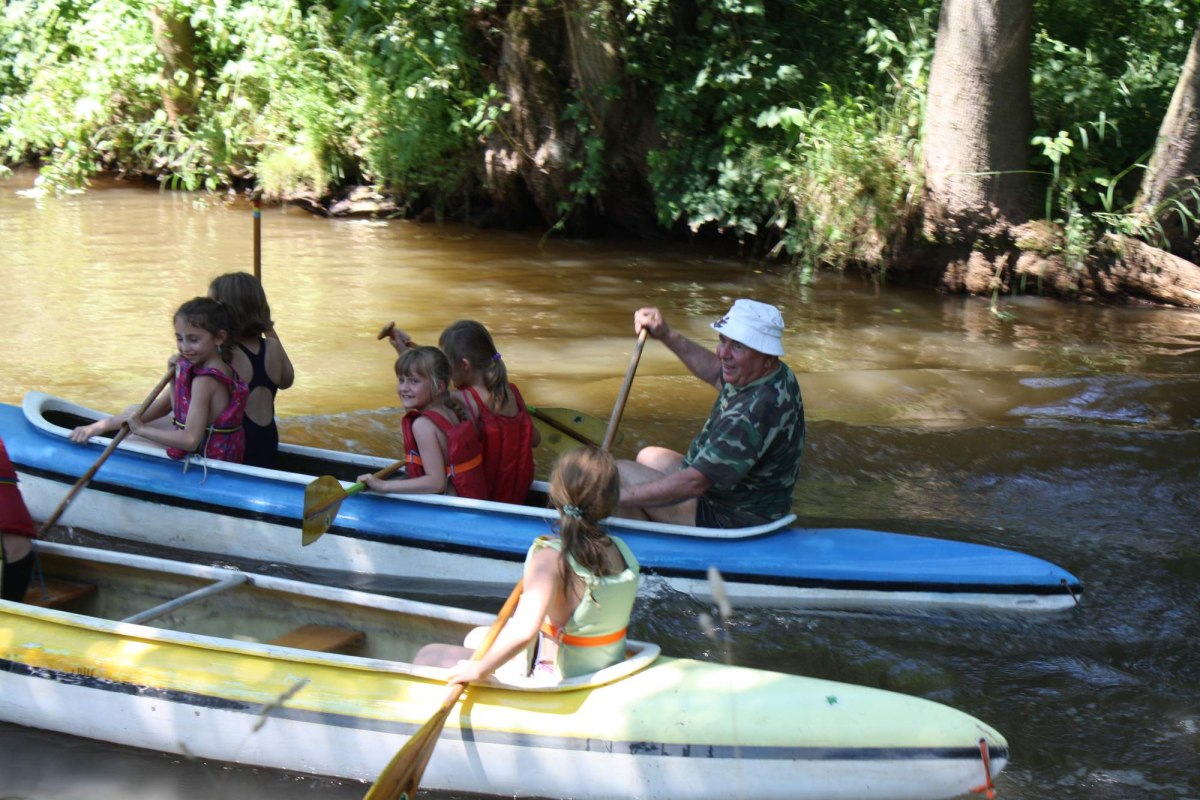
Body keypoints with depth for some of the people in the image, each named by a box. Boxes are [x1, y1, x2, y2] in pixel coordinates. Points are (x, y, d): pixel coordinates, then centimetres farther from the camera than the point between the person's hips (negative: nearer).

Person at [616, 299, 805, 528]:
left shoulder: (753, 414, -35)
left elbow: (694, 483, -33)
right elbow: (716, 373, 20)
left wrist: (621, 496, -28)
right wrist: (667, 335, 13)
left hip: (732, 521, -11)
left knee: (622, 473, -8)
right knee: (648, 457, 27)